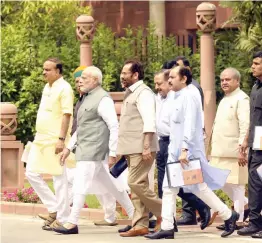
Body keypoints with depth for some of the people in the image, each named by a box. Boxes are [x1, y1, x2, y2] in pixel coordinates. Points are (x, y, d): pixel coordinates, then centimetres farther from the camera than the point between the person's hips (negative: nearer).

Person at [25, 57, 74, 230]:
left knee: (59, 179, -3)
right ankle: (54, 208, 16)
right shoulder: (47, 88, 15)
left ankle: (62, 219, 3)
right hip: (40, 139, 9)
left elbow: (67, 115, -18)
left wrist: (61, 139, -23)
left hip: (55, 141, -9)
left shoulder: (64, 89, -12)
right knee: (32, 173, 7)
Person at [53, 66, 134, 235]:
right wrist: (69, 147, 21)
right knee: (109, 184, 13)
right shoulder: (87, 98, 18)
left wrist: (112, 154, -18)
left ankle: (72, 223, -7)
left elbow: (114, 127, -15)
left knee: (80, 184, -10)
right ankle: (134, 216, 20)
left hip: (94, 149, -10)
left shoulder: (103, 99, -12)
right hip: (85, 149, 10)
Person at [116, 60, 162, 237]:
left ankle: (163, 211, -3)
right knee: (137, 185, 7)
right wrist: (121, 149, 21)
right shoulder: (131, 93, 19)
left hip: (141, 149, -10)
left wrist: (146, 146, -25)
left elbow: (149, 122, -19)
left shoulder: (143, 93, -11)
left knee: (136, 183, -14)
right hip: (133, 149, 10)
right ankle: (140, 225, 7)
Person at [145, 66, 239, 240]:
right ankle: (167, 228, 3)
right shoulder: (179, 97, 14)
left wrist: (184, 149, -28)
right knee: (169, 188, 4)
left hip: (188, 151, -9)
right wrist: (177, 149, 19)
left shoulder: (189, 97, -15)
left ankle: (229, 216, 12)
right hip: (175, 151, 9)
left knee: (199, 187, -1)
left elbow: (190, 125, -23)